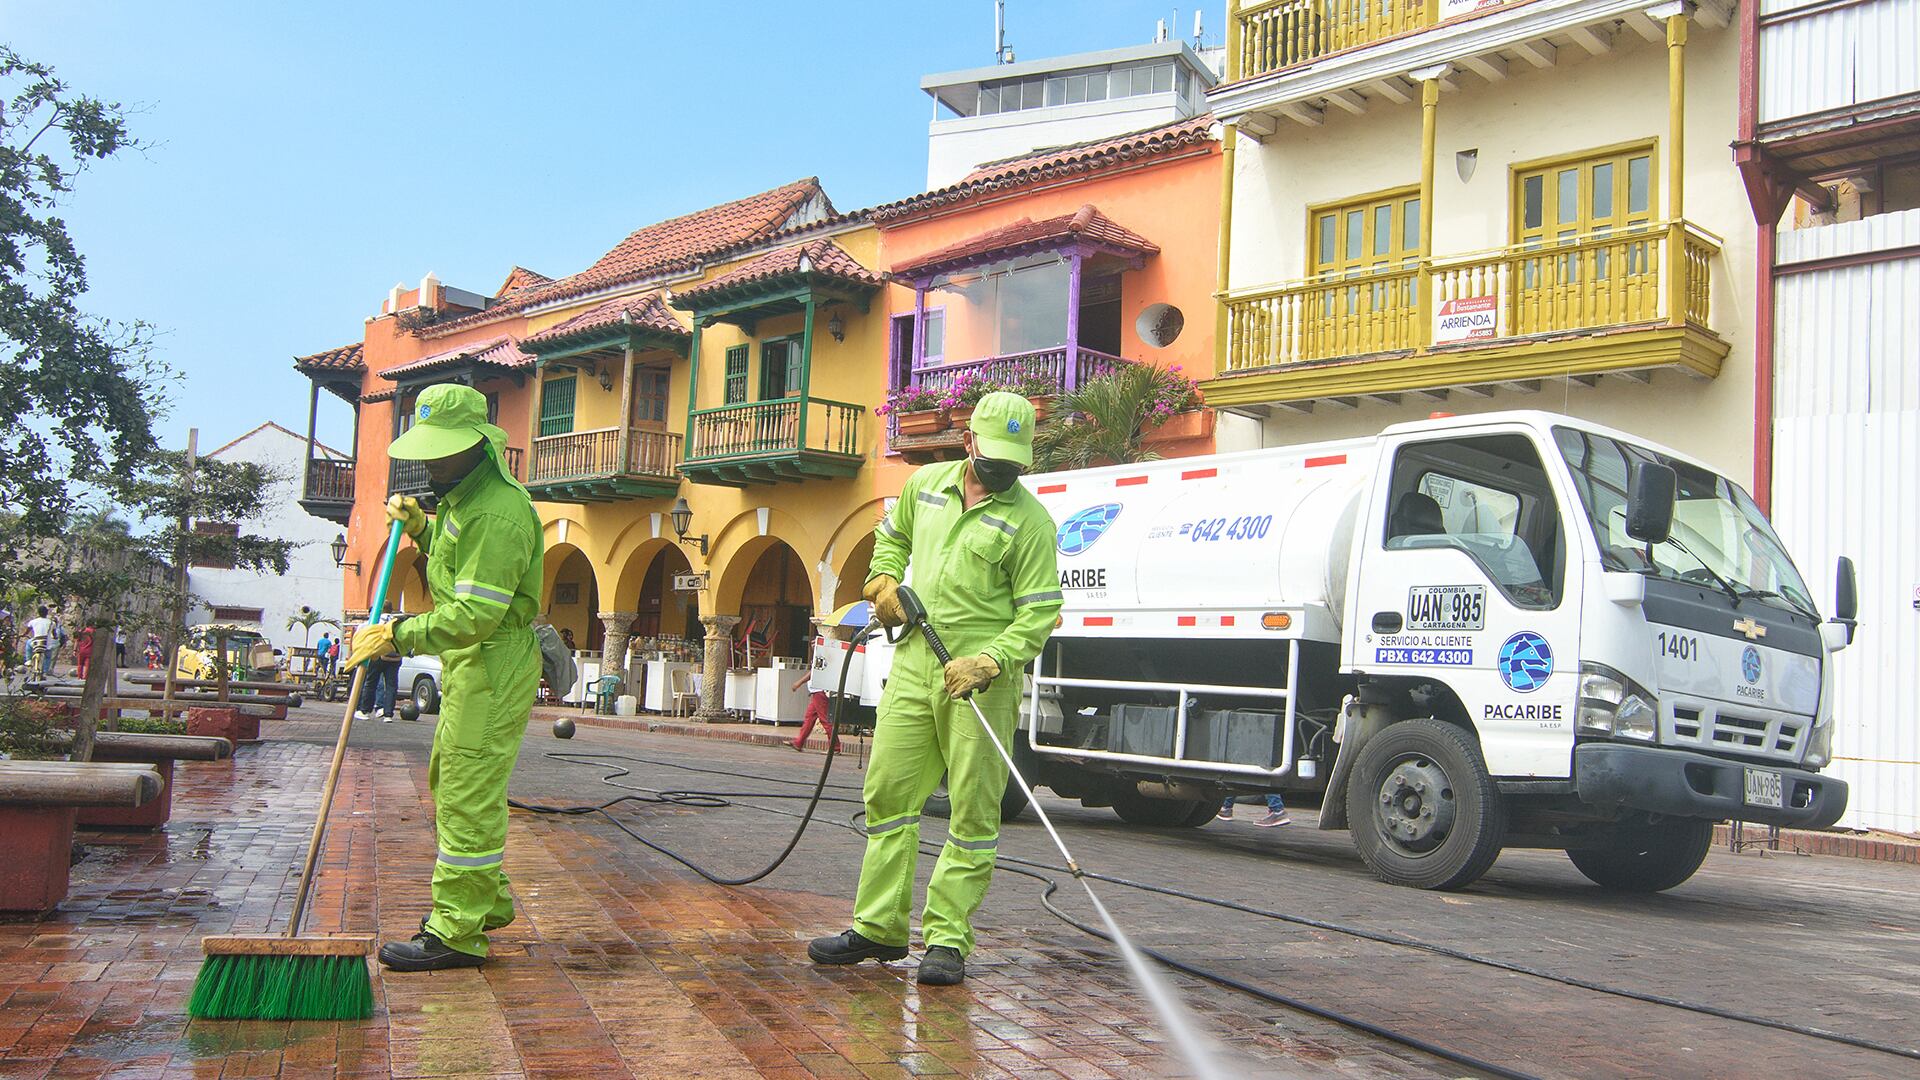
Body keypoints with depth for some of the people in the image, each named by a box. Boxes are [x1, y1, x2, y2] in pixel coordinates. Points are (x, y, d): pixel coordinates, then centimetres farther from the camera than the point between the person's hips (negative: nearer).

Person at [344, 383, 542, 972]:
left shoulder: (500, 510, -22)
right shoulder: (464, 497, 13)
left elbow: (475, 614, -27)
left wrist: (398, 635, -20)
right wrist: (420, 527, 13)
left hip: (493, 665, -11)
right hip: (468, 663, 11)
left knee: (468, 795, -7)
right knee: (449, 783, 20)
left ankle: (456, 933, -1)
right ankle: (487, 900, 33)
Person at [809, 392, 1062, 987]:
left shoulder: (1029, 520, -7)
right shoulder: (926, 484, 10)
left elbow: (1039, 612, -9)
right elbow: (893, 535, 28)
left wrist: (987, 662, -22)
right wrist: (885, 579, 8)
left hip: (981, 676, -5)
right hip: (913, 661, 5)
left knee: (973, 810, -3)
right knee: (888, 791, 8)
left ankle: (947, 940, 6)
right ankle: (878, 928, 19)